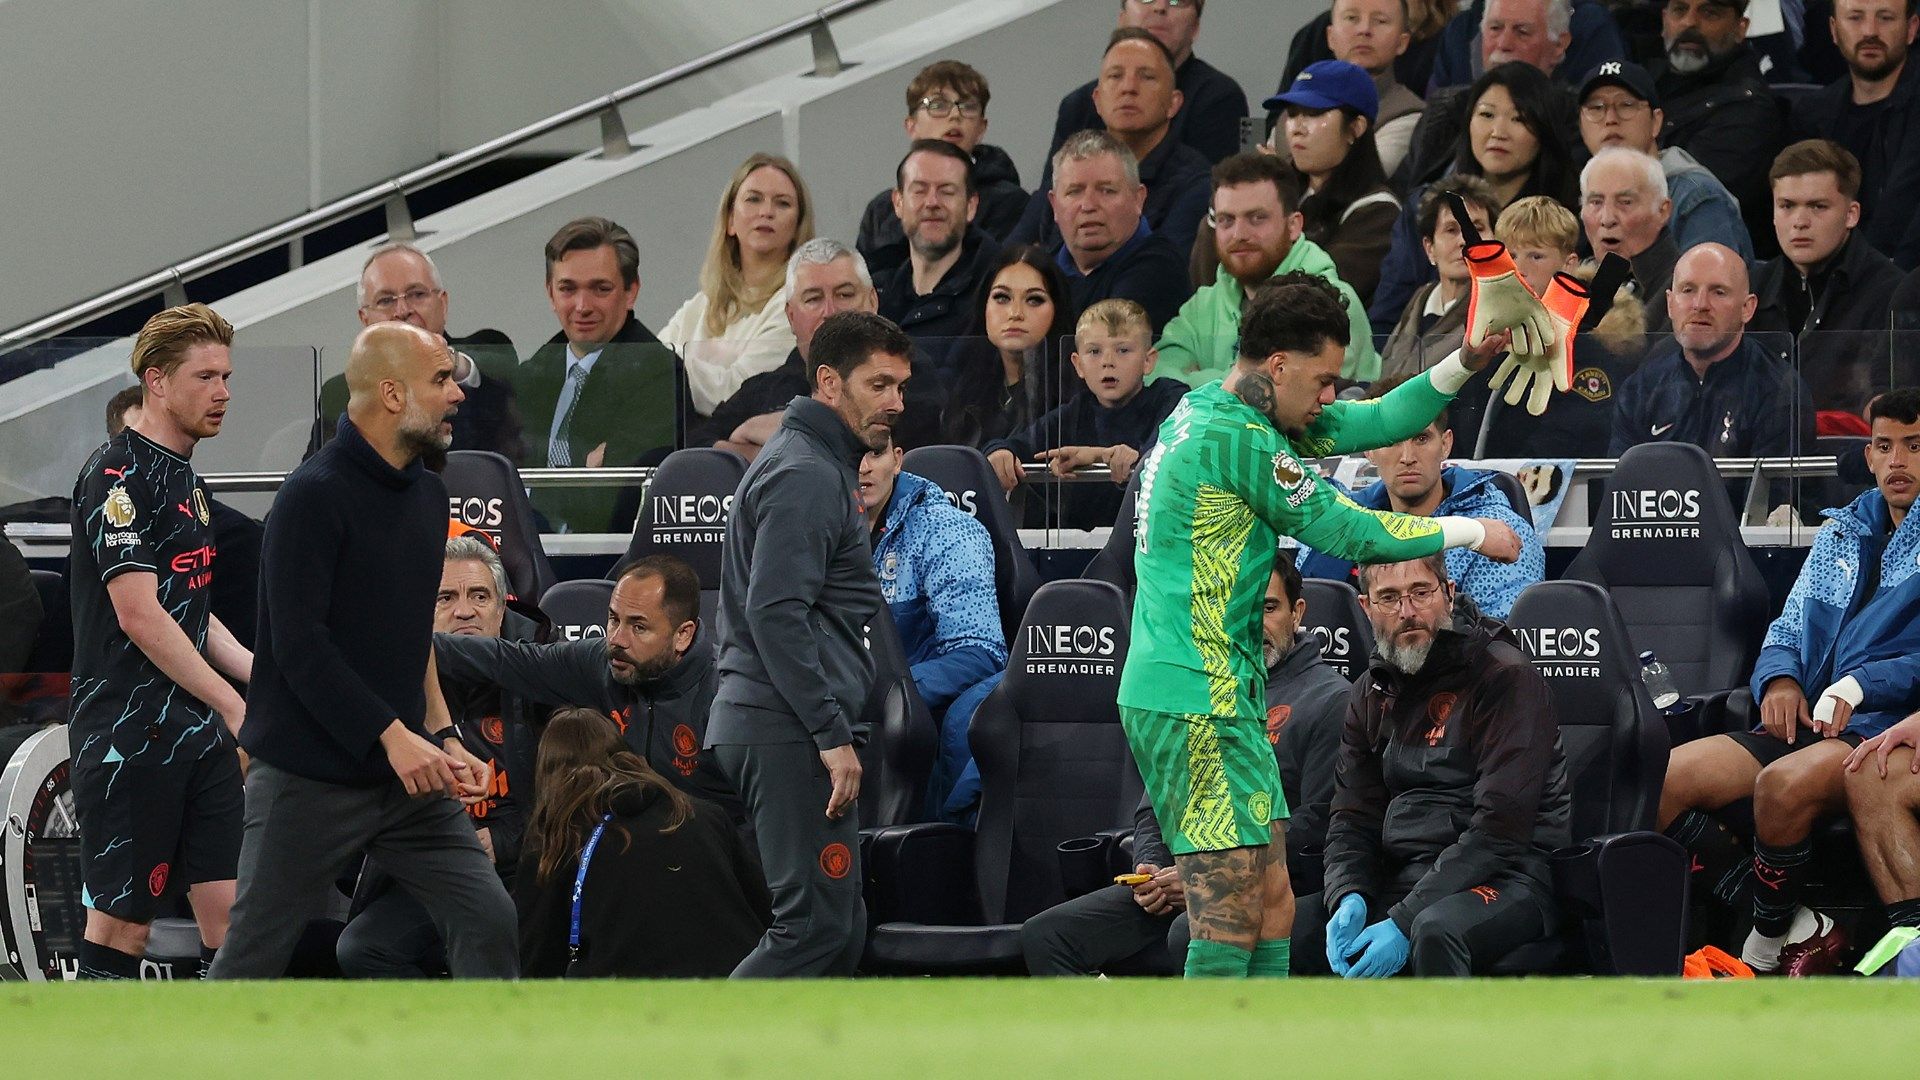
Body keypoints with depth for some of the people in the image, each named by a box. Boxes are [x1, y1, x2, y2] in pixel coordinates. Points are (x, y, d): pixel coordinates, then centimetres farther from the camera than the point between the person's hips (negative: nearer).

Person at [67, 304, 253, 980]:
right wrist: (233, 704, -16)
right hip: (129, 737, -9)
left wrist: (262, 675, 10)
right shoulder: (119, 476, -11)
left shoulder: (184, 477, 18)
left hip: (199, 730, 9)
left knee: (231, 907, 1)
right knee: (122, 921, -4)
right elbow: (139, 615, -18)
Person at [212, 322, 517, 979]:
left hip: (408, 776, 7)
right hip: (309, 778, -7)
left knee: (488, 921, -4)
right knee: (253, 958, 0)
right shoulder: (314, 497, -15)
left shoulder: (427, 492, 11)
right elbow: (299, 645, -20)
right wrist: (393, 737, -22)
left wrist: (444, 739, 11)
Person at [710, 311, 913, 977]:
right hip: (789, 731, -11)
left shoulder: (824, 469, 23)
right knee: (818, 925, -13)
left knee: (840, 927, 9)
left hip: (775, 729, 11)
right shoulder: (807, 476, -11)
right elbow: (776, 614, -21)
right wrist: (833, 735, -21)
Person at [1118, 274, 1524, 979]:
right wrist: (1472, 533, 1)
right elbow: (1347, 531, -10)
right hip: (1199, 705, -10)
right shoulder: (1236, 439, -15)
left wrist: (1466, 363, 8)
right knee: (1232, 928, -12)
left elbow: (1376, 422, 19)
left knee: (1272, 910, 9)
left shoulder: (1213, 412, 15)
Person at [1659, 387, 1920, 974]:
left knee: (1785, 784, -38)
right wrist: (1779, 679, 2)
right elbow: (1787, 630, 25)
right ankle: (1798, 932, -15)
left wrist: (1863, 684, -19)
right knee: (1664, 781, -16)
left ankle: (1768, 947, -14)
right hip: (1808, 723, 7)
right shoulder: (1841, 533, 24)